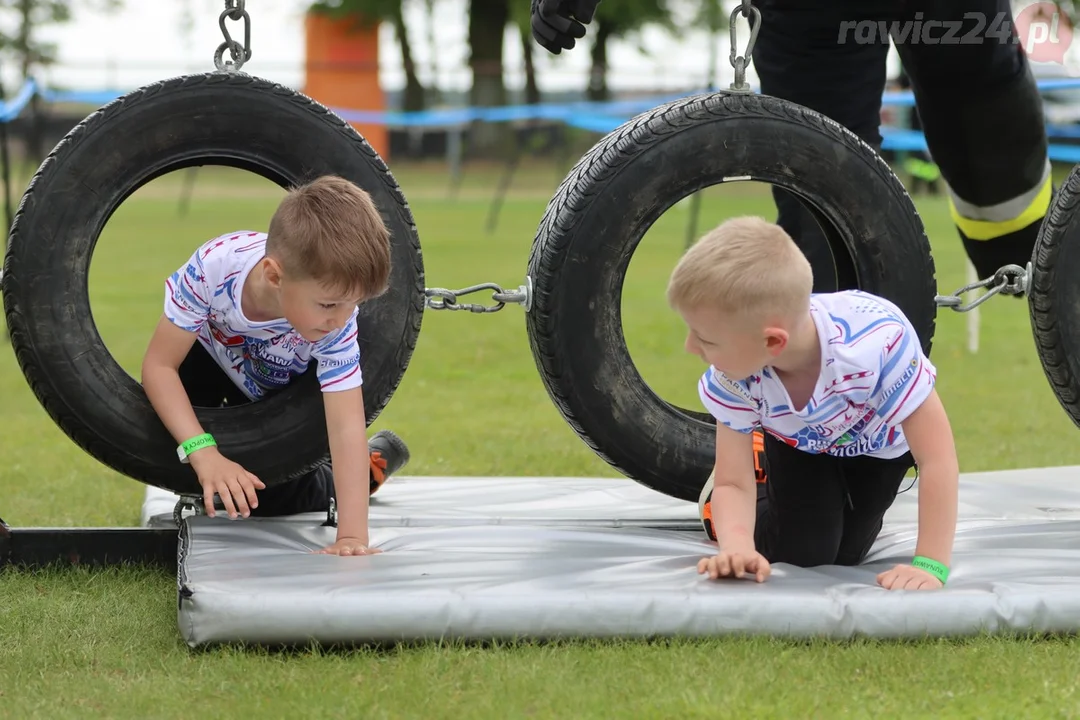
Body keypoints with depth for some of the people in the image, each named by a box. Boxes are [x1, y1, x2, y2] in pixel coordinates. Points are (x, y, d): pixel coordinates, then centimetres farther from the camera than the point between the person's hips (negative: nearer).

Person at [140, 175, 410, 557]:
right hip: (210, 354, 1)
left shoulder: (336, 324, -41)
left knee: (269, 499, -12)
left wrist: (352, 535, -50)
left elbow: (346, 427, -42)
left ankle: (374, 460, 15)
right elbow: (160, 364, -34)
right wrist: (204, 453, -45)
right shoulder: (215, 266, -43)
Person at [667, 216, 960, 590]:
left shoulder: (879, 342, -48)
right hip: (799, 441, 1)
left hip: (880, 441, -1)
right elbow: (733, 483, -29)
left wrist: (930, 566, -46)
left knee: (845, 555, 5)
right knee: (804, 555, -7)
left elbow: (938, 457, -42)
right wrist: (737, 546, -51)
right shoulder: (732, 378, -37)